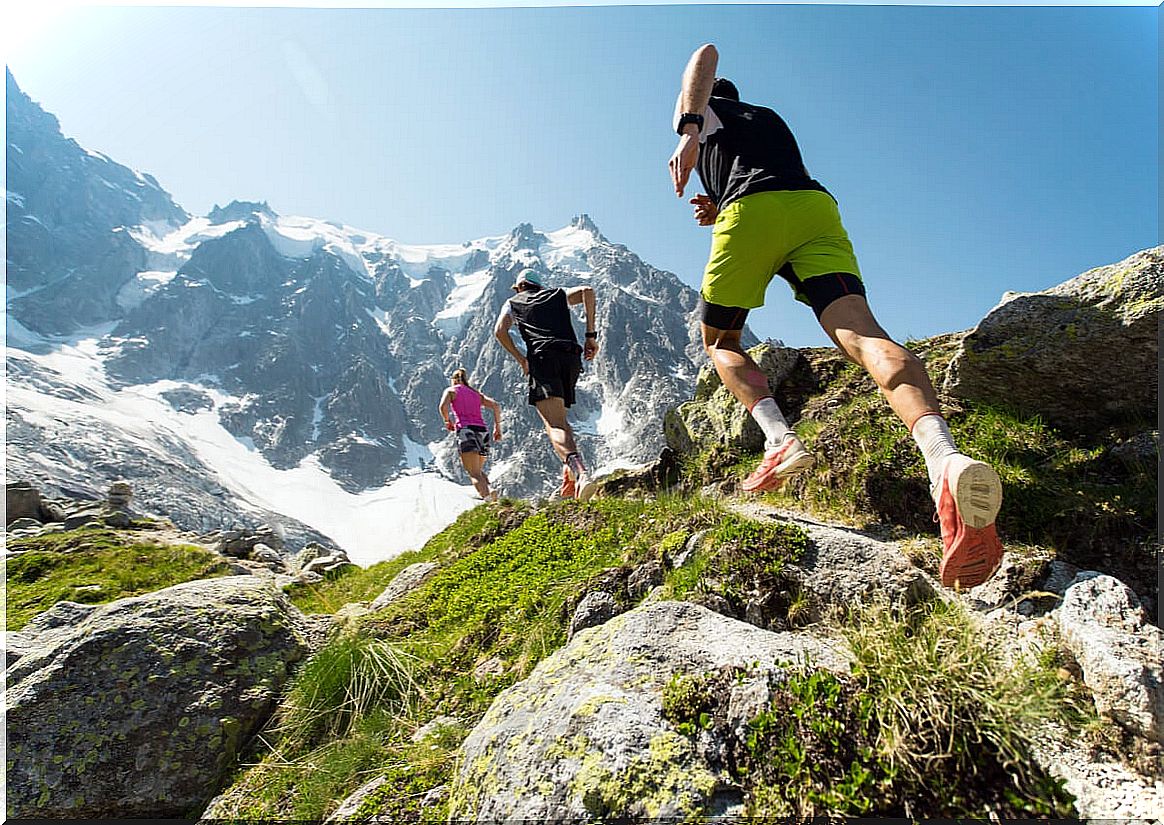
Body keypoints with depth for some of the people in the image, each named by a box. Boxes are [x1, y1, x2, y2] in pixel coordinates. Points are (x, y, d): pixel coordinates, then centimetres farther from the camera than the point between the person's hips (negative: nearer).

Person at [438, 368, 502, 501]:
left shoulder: (451, 390, 15)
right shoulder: (476, 394, 26)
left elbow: (443, 406, -6)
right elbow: (496, 406, 11)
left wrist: (448, 421, 10)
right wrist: (497, 426, 13)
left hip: (466, 431, -5)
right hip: (483, 432, 5)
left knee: (474, 473, -12)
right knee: (478, 470, 21)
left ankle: (487, 495, -39)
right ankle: (489, 490, -8)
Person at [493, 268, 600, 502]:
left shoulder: (512, 303, 25)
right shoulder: (558, 295, 30)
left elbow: (500, 331, 6)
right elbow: (587, 290, 10)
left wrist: (521, 359, 16)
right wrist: (591, 335, 7)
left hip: (543, 358, -4)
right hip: (572, 358, 4)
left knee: (554, 425, -17)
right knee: (558, 418, 22)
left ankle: (580, 473, -42)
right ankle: (570, 473, 8)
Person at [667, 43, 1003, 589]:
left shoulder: (699, 110, 29)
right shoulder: (772, 118, 44)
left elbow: (707, 53, 7)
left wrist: (688, 132, -9)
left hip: (751, 209, -4)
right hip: (818, 206, 4)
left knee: (719, 341, 12)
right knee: (859, 331, -18)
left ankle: (780, 439, -15)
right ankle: (943, 455, -46)